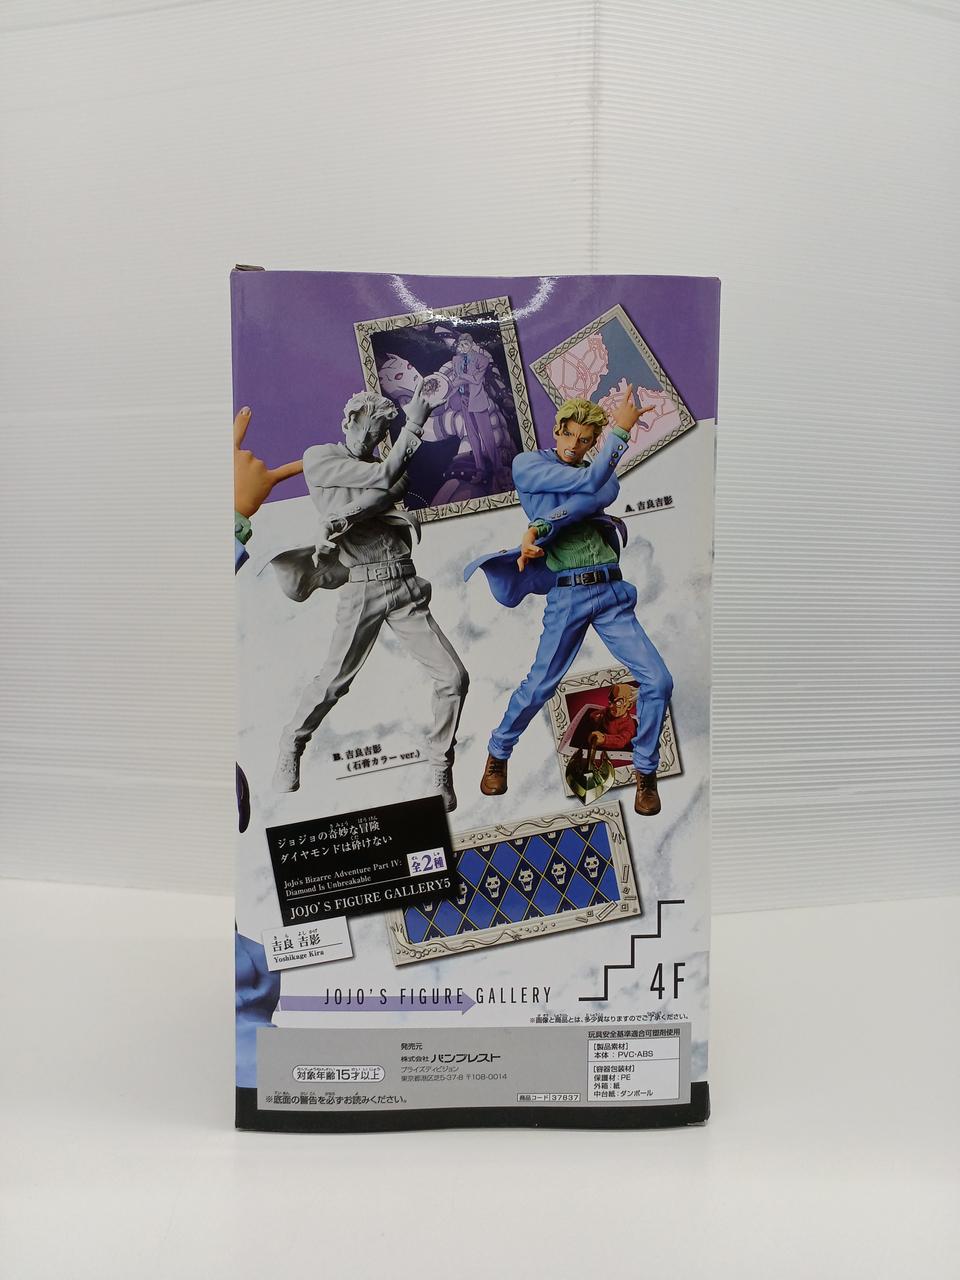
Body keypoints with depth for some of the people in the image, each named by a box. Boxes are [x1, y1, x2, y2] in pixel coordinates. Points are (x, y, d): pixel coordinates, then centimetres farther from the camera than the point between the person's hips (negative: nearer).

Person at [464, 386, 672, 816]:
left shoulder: (604, 475, 15)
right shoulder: (526, 465, 4)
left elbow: (596, 498, -12)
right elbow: (589, 482, -11)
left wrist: (541, 529, -25)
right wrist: (620, 430, -3)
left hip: (613, 593, 4)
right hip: (566, 596, -3)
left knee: (657, 680, -5)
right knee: (540, 685, 0)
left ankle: (646, 772, 14)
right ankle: (498, 754, 27)